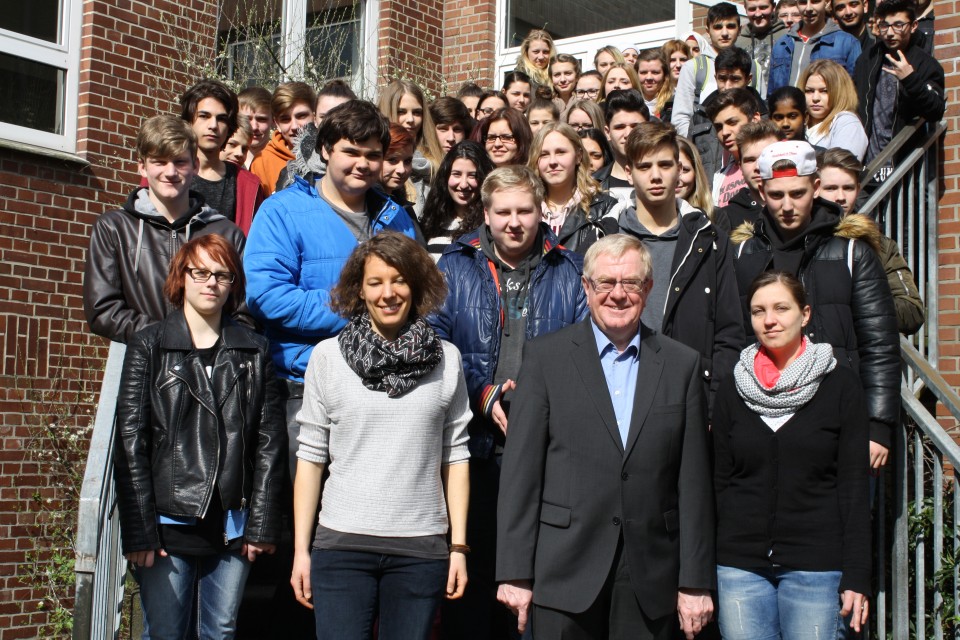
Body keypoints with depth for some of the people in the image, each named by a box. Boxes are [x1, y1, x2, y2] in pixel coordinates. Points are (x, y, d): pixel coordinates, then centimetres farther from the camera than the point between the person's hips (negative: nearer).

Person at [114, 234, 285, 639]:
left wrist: (262, 525, -1)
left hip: (232, 526, 2)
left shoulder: (254, 351, 9)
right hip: (168, 525, -2)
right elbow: (130, 443, -2)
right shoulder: (149, 347, 4)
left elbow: (269, 444, 6)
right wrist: (138, 530, -8)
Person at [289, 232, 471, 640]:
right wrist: (301, 549, 2)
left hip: (421, 547, 1)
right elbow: (311, 458, 4)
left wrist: (459, 546, 4)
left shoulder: (446, 359, 5)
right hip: (341, 544, 0)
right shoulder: (328, 357, 3)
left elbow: (455, 457, 7)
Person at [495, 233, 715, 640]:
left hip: (651, 580, 2)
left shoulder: (682, 365, 7)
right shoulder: (545, 357, 2)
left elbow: (693, 482, 5)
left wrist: (695, 582, 1)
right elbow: (520, 472, -2)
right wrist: (515, 573, -6)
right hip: (565, 573, -1)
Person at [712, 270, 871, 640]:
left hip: (817, 566, -2)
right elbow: (720, 483, 9)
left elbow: (854, 486, -1)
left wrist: (856, 576, -7)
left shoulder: (839, 385, 1)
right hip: (739, 565, 2)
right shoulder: (733, 390, 8)